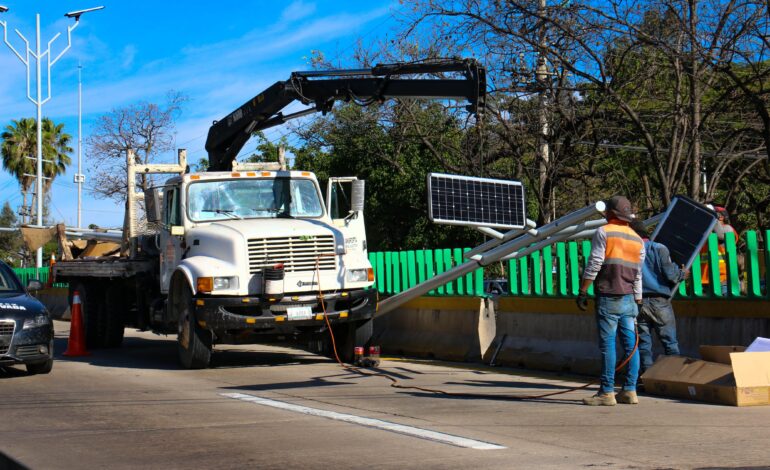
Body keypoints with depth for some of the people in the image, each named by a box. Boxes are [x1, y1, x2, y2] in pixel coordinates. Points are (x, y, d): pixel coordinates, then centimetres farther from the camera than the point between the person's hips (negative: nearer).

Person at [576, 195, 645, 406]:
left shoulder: (604, 232, -4)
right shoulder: (637, 239, 15)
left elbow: (594, 265, -10)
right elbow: (638, 274, 15)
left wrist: (582, 292, -7)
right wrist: (638, 301, 17)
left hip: (608, 297, -6)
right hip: (629, 299, 6)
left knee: (608, 344, -6)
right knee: (631, 345, 6)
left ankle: (607, 392, -6)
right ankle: (630, 391, 8)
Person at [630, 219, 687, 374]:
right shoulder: (659, 249, -1)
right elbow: (670, 274, -8)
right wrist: (682, 274, 12)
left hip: (639, 302, 2)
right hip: (660, 301, -2)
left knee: (643, 344, 8)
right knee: (670, 343, 4)